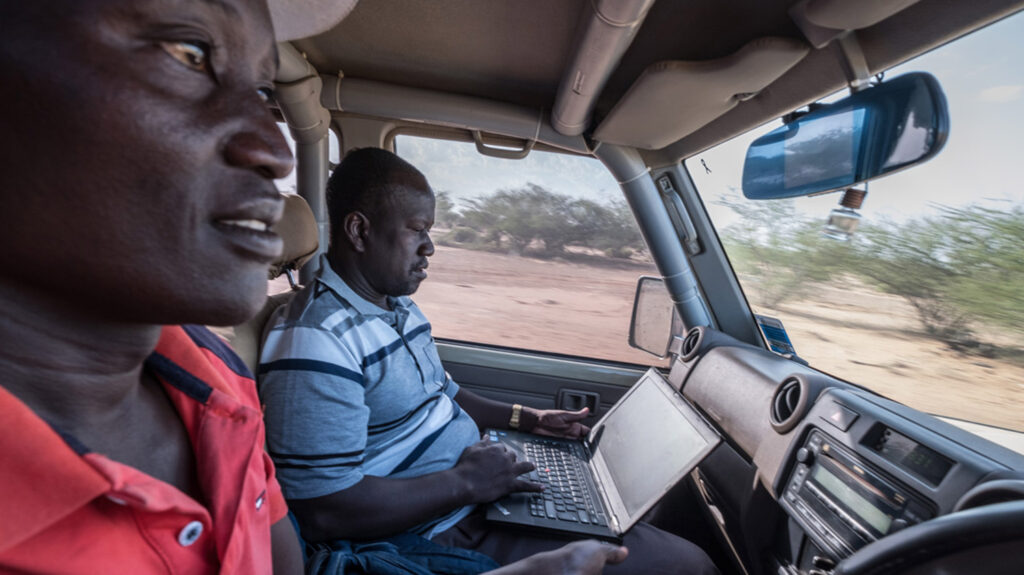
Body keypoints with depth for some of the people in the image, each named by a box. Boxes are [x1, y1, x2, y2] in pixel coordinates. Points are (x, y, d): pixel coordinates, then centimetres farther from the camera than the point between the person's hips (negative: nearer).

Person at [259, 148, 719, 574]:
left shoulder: (397, 306, 9)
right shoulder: (315, 341, -23)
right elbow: (324, 513, -25)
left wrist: (525, 419, 9)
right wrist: (464, 482, -21)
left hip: (477, 482, 9)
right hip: (447, 533, -9)